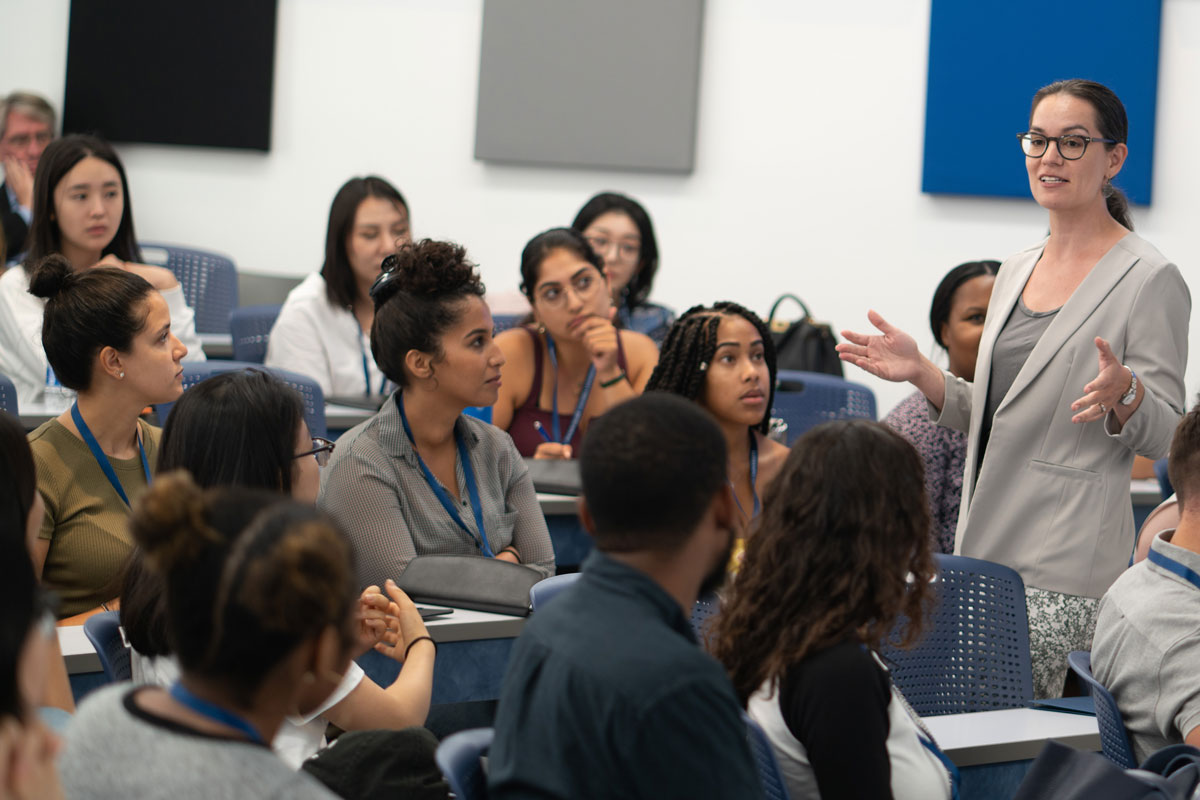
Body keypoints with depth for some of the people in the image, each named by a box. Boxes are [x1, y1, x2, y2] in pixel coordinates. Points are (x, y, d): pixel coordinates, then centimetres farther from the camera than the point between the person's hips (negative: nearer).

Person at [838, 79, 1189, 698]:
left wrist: (1122, 393, -27)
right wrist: (920, 372, 8)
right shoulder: (1017, 270, 16)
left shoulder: (1150, 280, -6)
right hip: (985, 547, 7)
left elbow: (1162, 435, -7)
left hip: (1066, 562, -7)